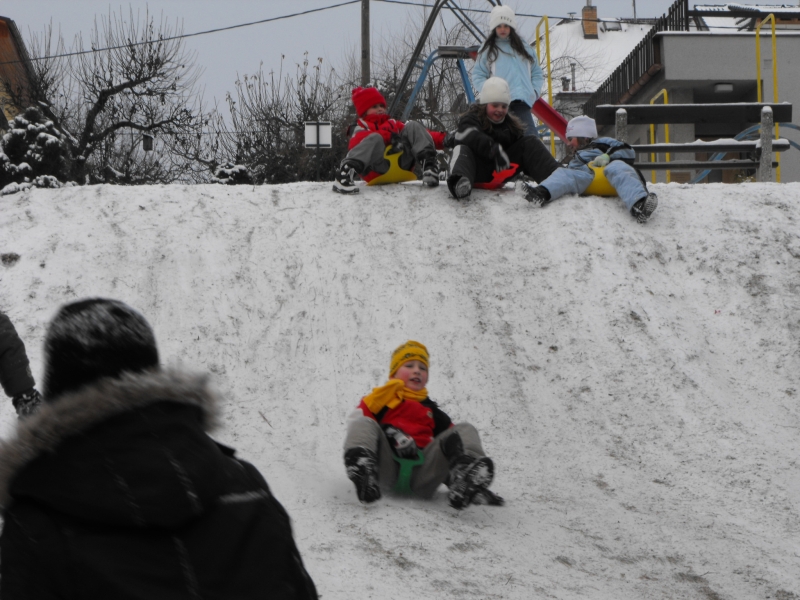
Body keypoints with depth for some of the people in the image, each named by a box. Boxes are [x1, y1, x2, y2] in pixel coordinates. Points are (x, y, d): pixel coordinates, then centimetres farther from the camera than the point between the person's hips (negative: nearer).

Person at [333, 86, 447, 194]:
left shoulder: (393, 124, 33)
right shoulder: (361, 128, 17)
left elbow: (420, 135, 22)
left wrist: (443, 139, 3)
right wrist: (387, 136, -21)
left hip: (401, 166, 4)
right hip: (377, 171, -4)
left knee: (412, 126, 2)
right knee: (376, 138, -29)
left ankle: (428, 163, -20)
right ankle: (347, 171, -45)